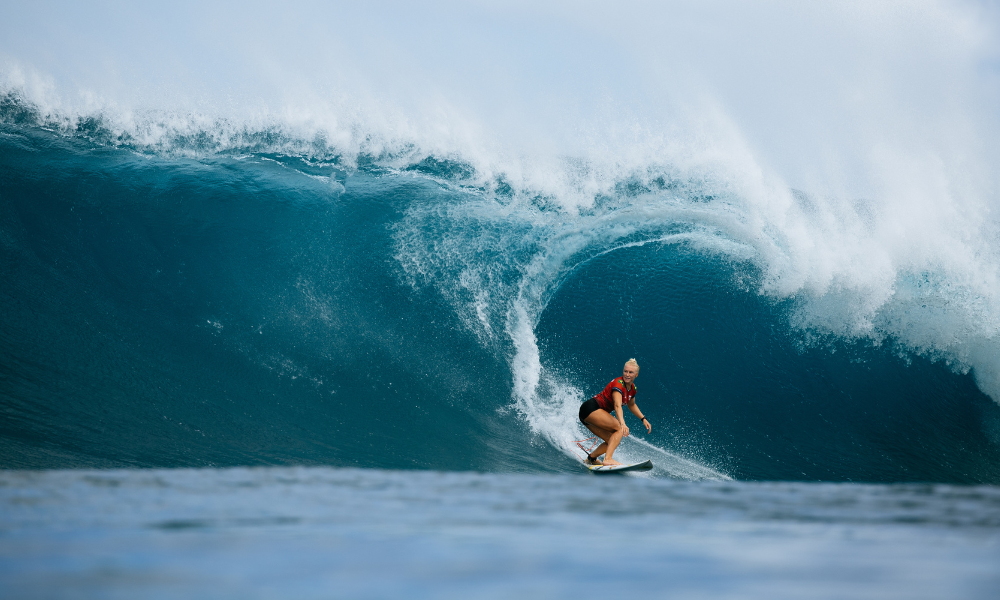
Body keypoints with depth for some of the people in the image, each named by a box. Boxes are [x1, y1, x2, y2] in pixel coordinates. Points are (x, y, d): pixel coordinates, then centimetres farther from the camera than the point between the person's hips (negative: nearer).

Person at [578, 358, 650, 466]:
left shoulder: (632, 389, 10)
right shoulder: (618, 384, -19)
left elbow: (631, 405, 32)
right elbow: (617, 405, -34)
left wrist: (643, 419, 25)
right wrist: (622, 423, -48)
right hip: (591, 408, -9)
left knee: (613, 440, 6)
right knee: (620, 429, -19)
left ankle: (591, 458, 19)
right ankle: (608, 459, -31)